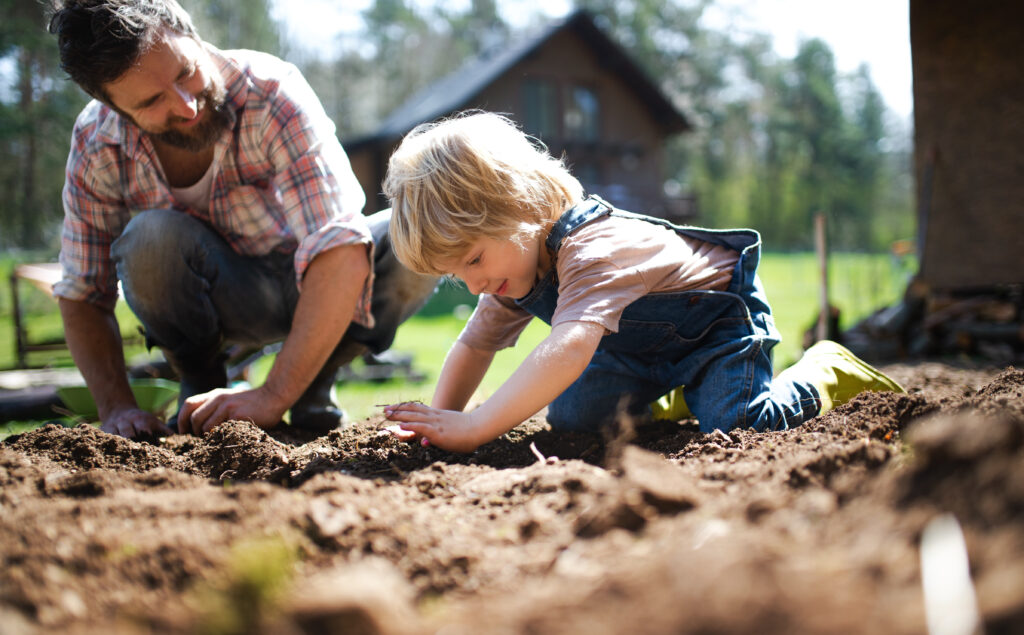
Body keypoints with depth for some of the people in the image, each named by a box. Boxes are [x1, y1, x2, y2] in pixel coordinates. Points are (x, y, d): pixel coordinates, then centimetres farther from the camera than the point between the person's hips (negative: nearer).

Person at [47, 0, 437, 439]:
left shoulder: (272, 93, -31)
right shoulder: (97, 143, -20)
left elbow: (342, 251, -40)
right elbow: (81, 296, -10)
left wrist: (272, 397, -43)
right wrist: (116, 407, -24)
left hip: (307, 287, 0)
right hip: (216, 299, 1)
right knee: (150, 239, -32)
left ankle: (315, 384, -5)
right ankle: (200, 387, -5)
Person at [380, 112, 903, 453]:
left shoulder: (593, 250, -41)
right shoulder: (515, 263, -11)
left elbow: (568, 350, -58)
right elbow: (473, 347, -1)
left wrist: (472, 429, -61)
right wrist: (440, 419, -18)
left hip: (720, 312, -8)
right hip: (641, 346, 8)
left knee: (733, 424, -27)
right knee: (569, 416, -4)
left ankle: (825, 371, 2)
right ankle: (672, 397, 21)